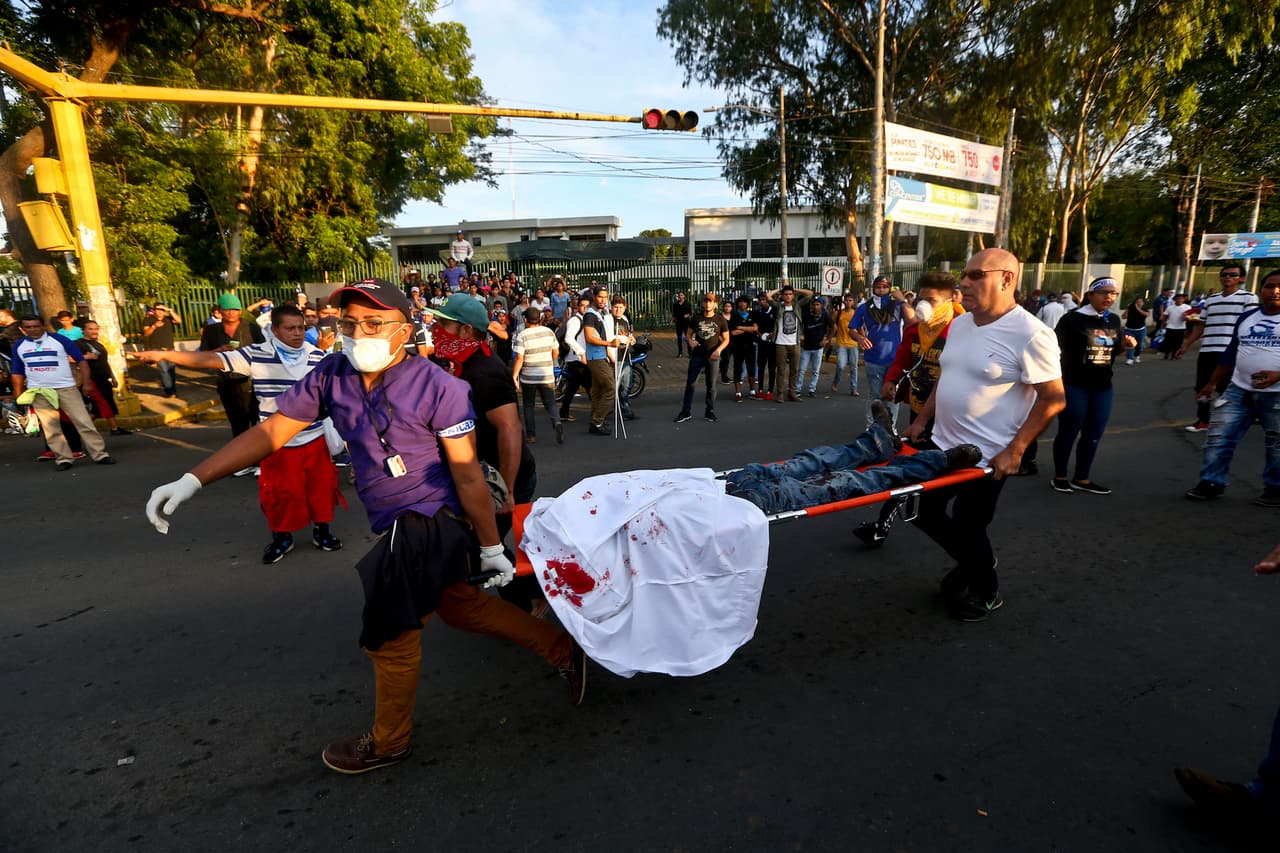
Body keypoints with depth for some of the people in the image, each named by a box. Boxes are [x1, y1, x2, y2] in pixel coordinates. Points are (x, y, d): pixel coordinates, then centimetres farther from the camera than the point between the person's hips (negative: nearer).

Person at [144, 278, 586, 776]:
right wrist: (191, 481, -2)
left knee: (391, 633, 9)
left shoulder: (436, 387, -21)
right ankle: (562, 649, 38)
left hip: (429, 524, -7)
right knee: (456, 605, 21)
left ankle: (388, 743, 38)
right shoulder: (331, 376, -3)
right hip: (400, 527, 7)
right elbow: (270, 432, 3)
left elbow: (468, 475, -20)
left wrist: (491, 548, -16)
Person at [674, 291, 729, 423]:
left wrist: (718, 350, -16)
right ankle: (686, 412, 8)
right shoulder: (697, 318, 5)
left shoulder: (720, 319, 0)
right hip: (697, 355, 2)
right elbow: (689, 333, 13)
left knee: (711, 385, 5)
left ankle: (709, 412, 16)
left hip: (712, 357, -1)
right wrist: (690, 341, -10)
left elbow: (726, 339, 1)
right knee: (690, 383, 1)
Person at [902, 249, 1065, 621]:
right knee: (924, 511, 16)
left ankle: (986, 593, 35)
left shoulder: (1029, 335, -19)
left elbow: (1053, 398, -17)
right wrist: (921, 420, 13)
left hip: (987, 458, -8)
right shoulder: (960, 324, 5)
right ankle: (972, 562, 42)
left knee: (968, 530, 6)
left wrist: (1014, 451, -21)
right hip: (943, 446, 8)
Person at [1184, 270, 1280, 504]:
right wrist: (1212, 383, 16)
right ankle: (1211, 483, 7)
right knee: (1218, 437, -1)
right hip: (1239, 390, 4)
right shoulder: (1247, 317, 11)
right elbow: (1230, 353, 17)